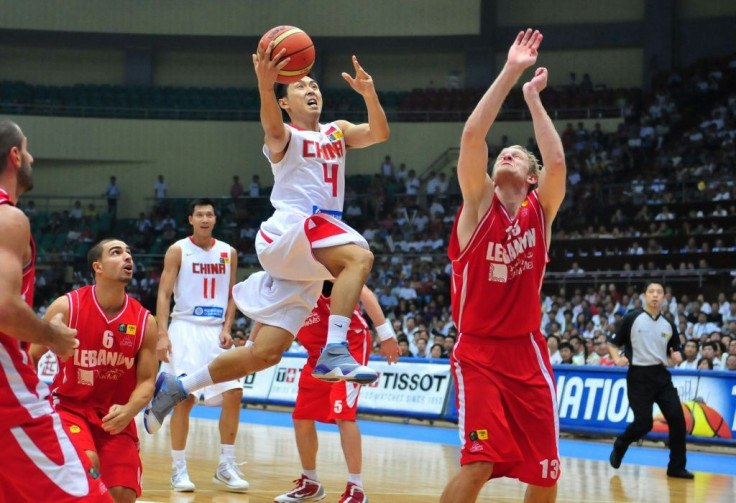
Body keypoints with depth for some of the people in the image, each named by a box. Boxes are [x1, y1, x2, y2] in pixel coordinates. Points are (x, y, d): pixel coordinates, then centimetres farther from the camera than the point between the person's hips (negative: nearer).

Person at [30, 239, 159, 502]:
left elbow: (147, 381, -2)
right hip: (69, 406, -3)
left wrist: (128, 411, -23)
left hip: (117, 416, 3)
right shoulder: (67, 307, -11)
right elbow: (29, 358, -1)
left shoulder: (145, 321, -4)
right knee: (87, 463, -33)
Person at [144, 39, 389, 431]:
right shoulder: (284, 137, 2)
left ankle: (176, 388, 13)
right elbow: (272, 126, -23)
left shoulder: (338, 132, 21)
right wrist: (265, 85, -44)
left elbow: (379, 134, 3)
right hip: (286, 231, -6)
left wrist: (369, 94, -17)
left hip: (303, 264, 6)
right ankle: (334, 353, -38)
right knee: (359, 257, -32)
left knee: (266, 352, 1)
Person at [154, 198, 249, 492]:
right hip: (186, 328, -4)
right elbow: (164, 294, -5)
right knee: (185, 397, -8)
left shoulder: (228, 253, 10)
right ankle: (178, 469, 1)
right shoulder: (178, 250, -1)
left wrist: (227, 328, -1)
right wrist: (162, 334, -15)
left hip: (216, 330, 4)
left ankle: (225, 466, 8)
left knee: (233, 394, -4)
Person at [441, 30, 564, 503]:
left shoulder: (540, 211, 6)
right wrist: (510, 73, -14)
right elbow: (472, 135, -14)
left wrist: (533, 98, -4)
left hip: (527, 351, 3)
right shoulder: (479, 204, 0)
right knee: (479, 463, -19)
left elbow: (557, 161, -13)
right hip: (478, 352, -3)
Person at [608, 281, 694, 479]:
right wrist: (617, 358, -16)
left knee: (677, 419, -7)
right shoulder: (632, 319, -2)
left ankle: (676, 467, 3)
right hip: (639, 376, -4)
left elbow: (674, 354, 18)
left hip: (661, 375, 4)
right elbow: (613, 343, 3)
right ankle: (619, 446, 21)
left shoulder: (669, 325, 10)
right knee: (644, 422, -10)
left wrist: (675, 358, -5)